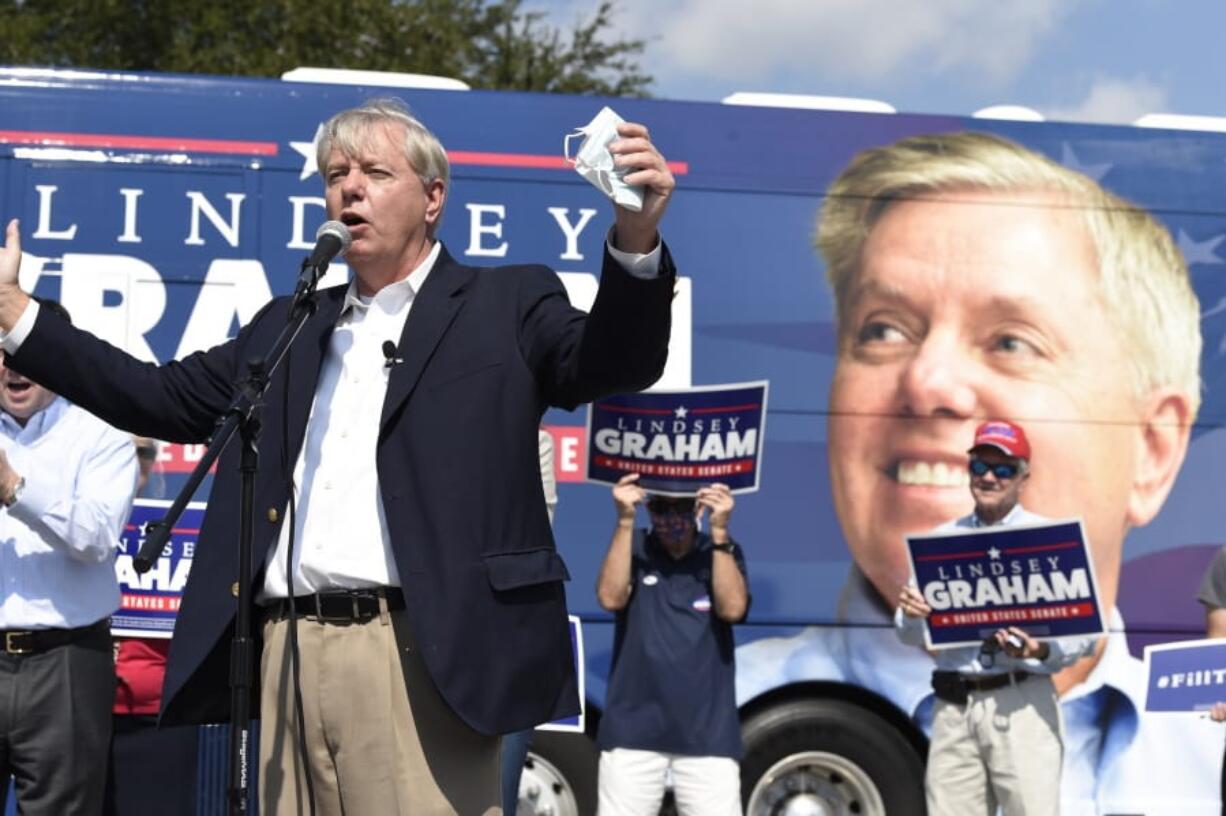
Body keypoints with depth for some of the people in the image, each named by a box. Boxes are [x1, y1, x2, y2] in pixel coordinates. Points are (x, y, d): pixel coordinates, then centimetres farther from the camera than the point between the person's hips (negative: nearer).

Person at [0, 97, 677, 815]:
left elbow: (614, 362, -6)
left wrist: (635, 239, -26)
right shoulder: (289, 327, 23)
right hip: (291, 655, 5)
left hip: (419, 659, -5)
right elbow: (166, 398, 25)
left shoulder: (504, 306, 8)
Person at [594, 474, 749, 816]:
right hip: (633, 725, 0)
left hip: (707, 730, 0)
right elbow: (611, 597, -11)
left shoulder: (722, 553, 7)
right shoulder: (633, 548, 7)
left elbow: (733, 608, -10)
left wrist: (719, 531, -16)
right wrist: (625, 521, -17)